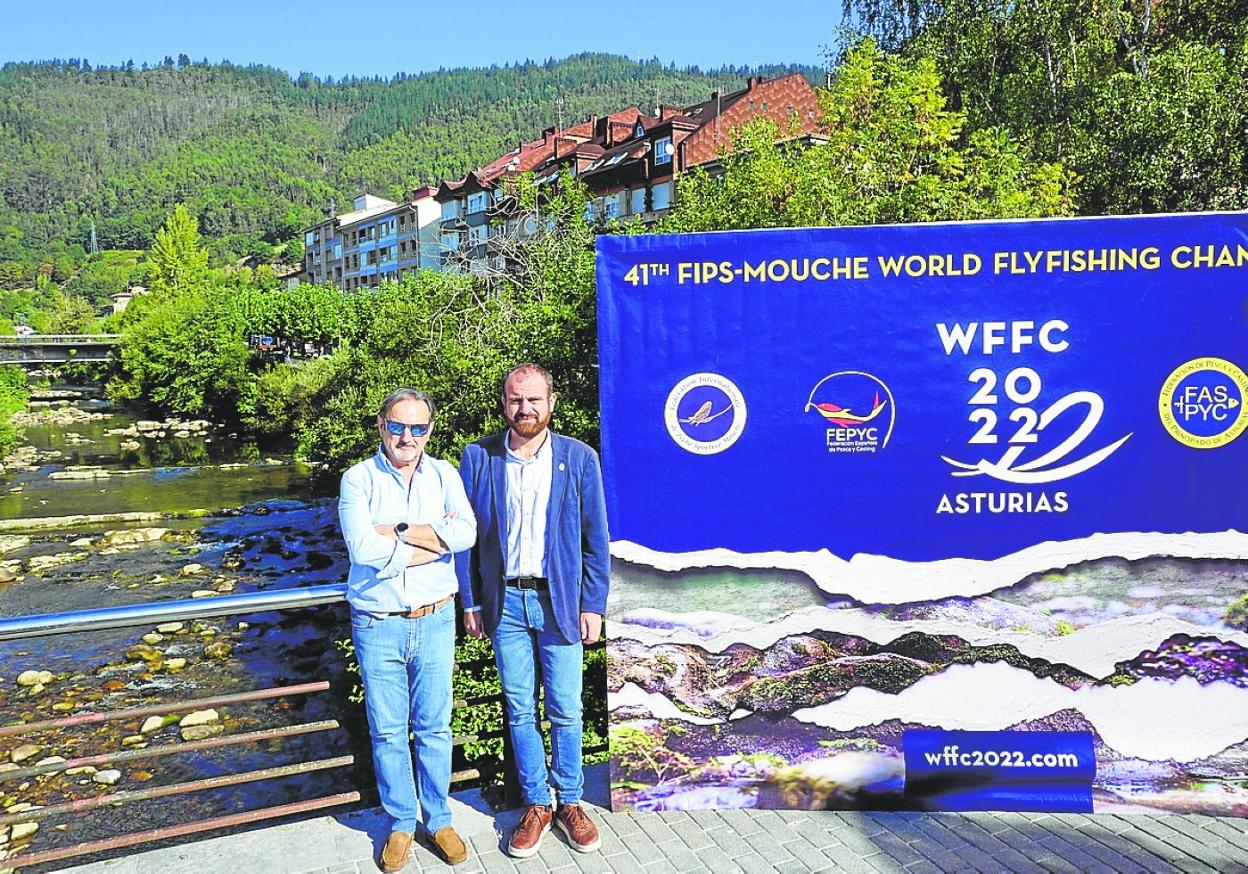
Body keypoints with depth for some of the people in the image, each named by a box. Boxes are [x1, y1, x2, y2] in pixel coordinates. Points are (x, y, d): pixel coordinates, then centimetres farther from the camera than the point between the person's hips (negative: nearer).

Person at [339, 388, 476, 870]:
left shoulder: (444, 475, 1)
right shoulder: (359, 478, -5)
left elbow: (467, 533, -17)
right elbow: (364, 549, -20)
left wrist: (397, 531, -19)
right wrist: (436, 539, -15)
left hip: (434, 622, 1)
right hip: (377, 626, -1)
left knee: (434, 727, 13)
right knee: (387, 732, 11)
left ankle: (438, 820, 31)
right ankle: (401, 824, 30)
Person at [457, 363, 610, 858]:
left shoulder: (579, 458, -3)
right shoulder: (478, 457, -1)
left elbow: (595, 538, 0)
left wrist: (593, 605, -3)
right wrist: (470, 603, 2)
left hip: (560, 602, -1)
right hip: (505, 603, 1)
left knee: (566, 710, 7)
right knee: (520, 710, 11)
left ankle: (570, 803, 26)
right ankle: (536, 805, 27)